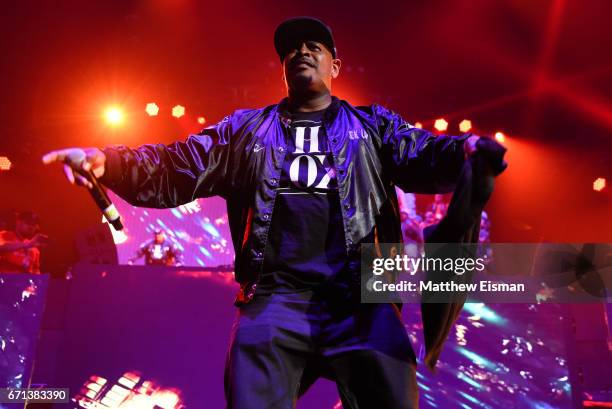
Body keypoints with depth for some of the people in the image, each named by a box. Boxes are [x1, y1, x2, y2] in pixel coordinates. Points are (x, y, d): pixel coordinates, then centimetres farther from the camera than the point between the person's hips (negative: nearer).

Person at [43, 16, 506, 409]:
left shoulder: (373, 125, 18)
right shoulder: (246, 128, 19)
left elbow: (423, 156, 3)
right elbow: (179, 167, 13)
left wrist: (467, 149, -21)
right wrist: (107, 161, -5)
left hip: (362, 301, 0)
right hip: (275, 299, 1)